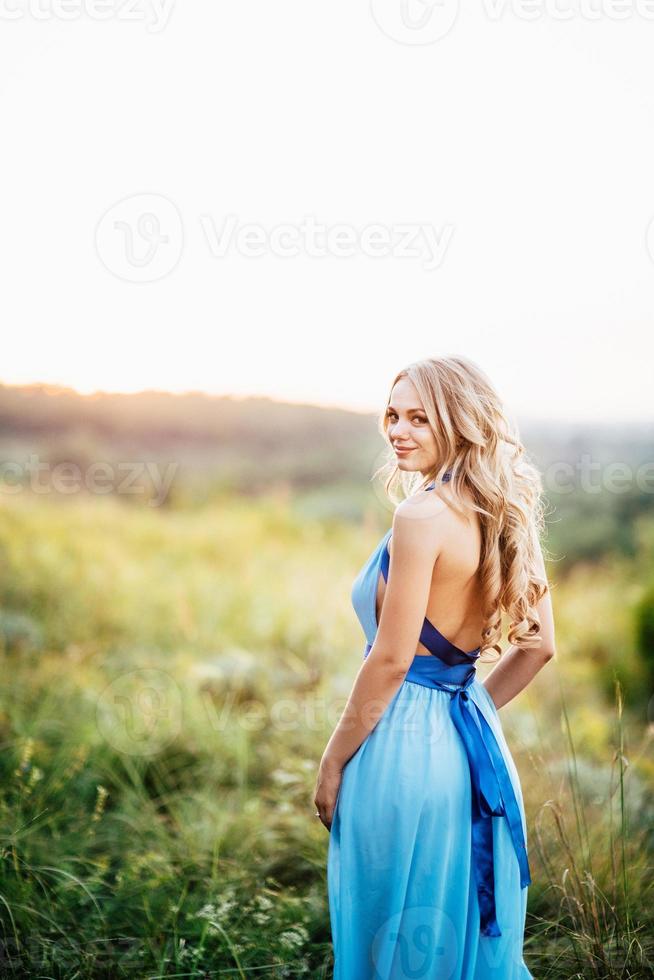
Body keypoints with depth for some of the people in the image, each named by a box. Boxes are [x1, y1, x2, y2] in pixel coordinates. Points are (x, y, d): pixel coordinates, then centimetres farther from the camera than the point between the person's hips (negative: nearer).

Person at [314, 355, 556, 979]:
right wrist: (467, 709, 17)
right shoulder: (499, 513, 6)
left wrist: (333, 762, -9)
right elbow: (537, 645, 12)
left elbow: (390, 660, -19)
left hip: (405, 744, -8)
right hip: (474, 745, 8)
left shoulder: (423, 513, -18)